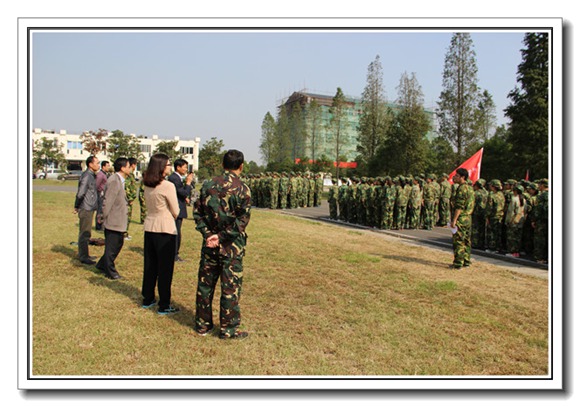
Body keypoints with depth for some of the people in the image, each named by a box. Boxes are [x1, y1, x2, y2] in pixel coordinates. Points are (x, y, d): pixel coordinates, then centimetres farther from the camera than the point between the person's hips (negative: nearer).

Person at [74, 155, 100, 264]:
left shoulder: (92, 175, 13)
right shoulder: (86, 176, -17)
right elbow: (80, 193, -22)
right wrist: (77, 207, -13)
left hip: (90, 208, 9)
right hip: (86, 209, -9)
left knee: (86, 234, 17)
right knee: (84, 234, -1)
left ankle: (84, 255, 28)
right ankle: (83, 257, 6)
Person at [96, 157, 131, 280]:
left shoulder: (120, 181, 13)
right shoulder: (114, 181, -20)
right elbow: (107, 202, -22)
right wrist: (105, 219, -16)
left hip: (119, 222, 10)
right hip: (113, 222, -10)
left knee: (118, 245, 20)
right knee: (111, 247, 3)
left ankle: (102, 265, 34)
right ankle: (110, 272, 17)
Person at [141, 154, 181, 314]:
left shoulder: (147, 185, 4)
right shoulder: (168, 186, -16)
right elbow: (176, 212, -9)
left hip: (149, 227, 7)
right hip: (165, 229, -7)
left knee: (149, 265, 16)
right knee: (165, 268, 2)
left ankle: (148, 299, 29)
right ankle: (164, 306, 9)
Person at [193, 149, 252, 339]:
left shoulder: (208, 185, 3)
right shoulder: (242, 189, -10)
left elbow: (197, 211, 2)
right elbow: (243, 219, -15)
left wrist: (207, 233, -4)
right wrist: (222, 236, -12)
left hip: (209, 243, 4)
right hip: (232, 246, -4)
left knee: (205, 283, 14)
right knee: (230, 287, 5)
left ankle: (202, 324, 25)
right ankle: (228, 329, 13)